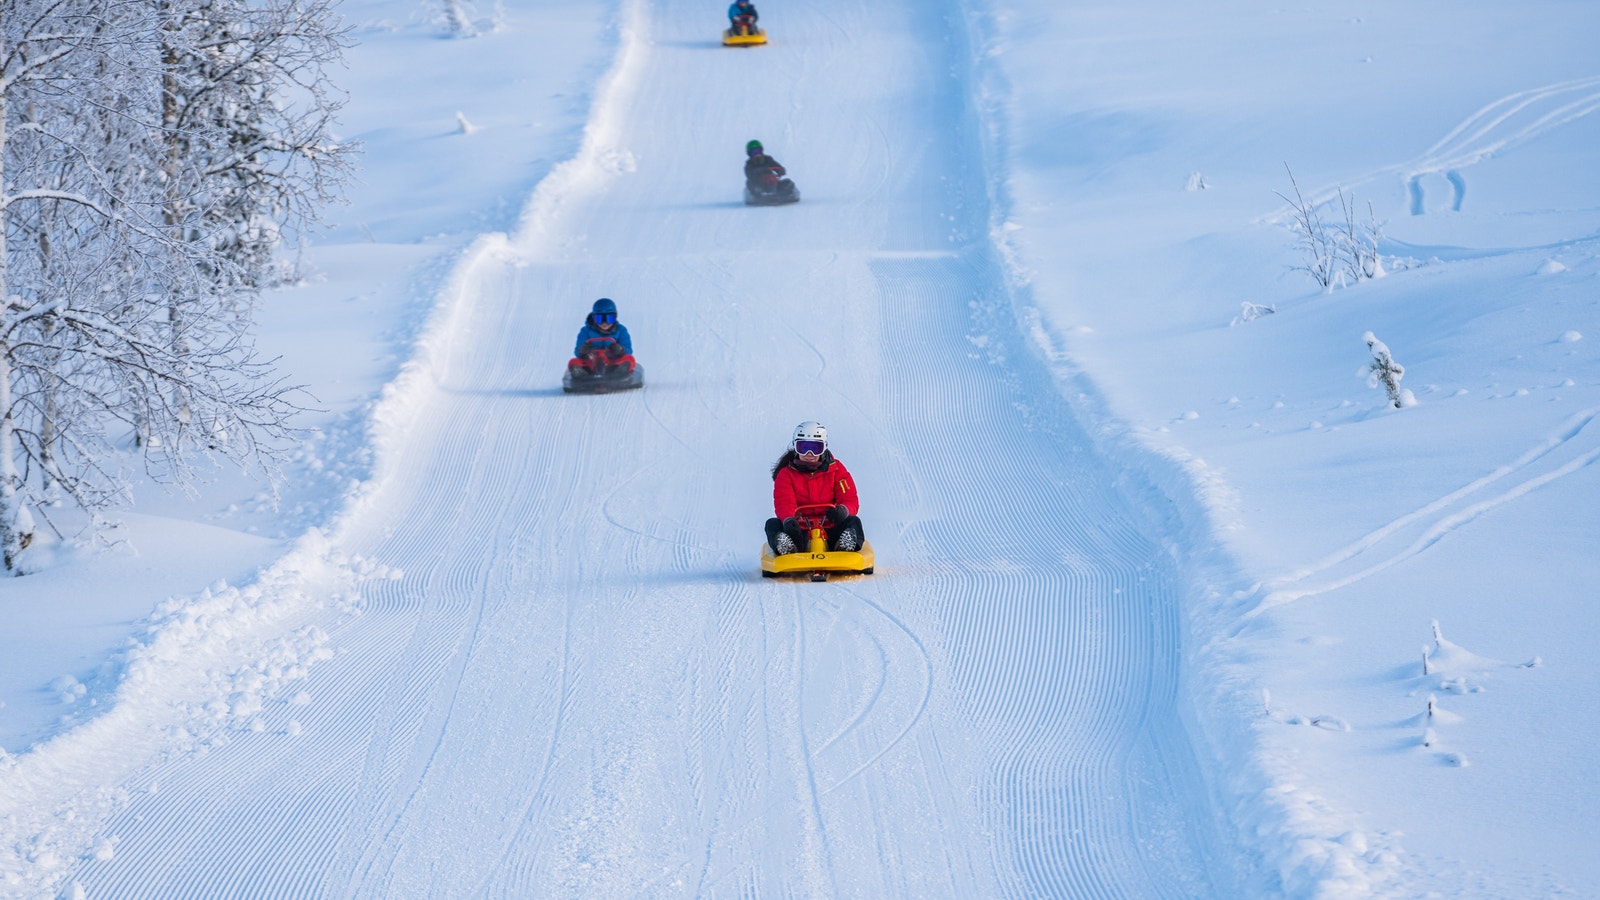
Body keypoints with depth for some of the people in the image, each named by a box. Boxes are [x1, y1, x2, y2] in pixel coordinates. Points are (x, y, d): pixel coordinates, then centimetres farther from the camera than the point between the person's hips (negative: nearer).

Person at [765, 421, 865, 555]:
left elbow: (851, 501, 1)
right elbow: (784, 504, -9)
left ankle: (847, 544, -59)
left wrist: (843, 510, -27)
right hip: (799, 531, 0)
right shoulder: (786, 474, 7)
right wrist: (788, 520, -36)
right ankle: (786, 546, -59)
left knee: (853, 521, -26)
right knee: (772, 524, -26)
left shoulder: (837, 470, 9)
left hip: (829, 528, 0)